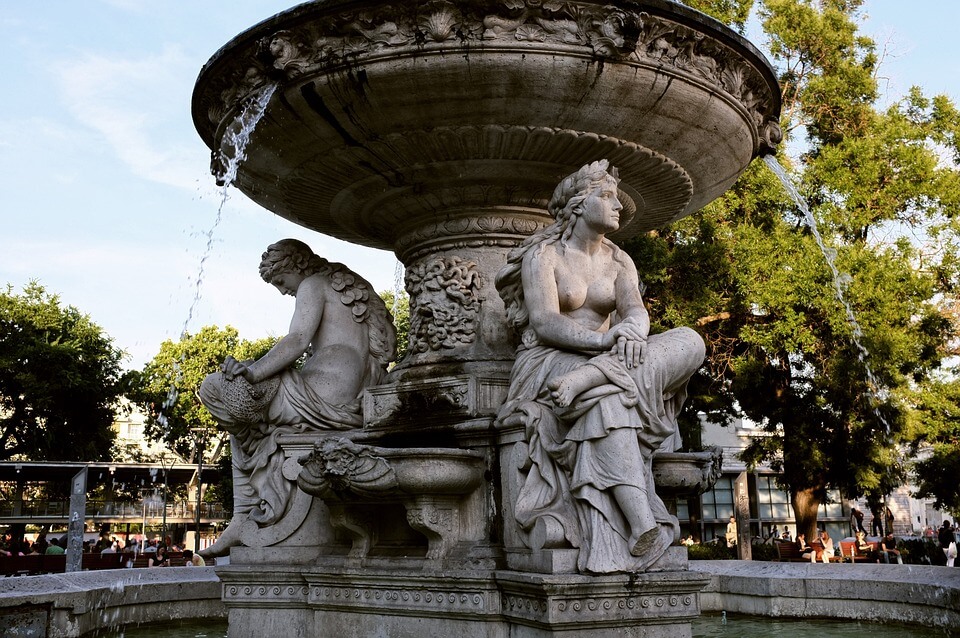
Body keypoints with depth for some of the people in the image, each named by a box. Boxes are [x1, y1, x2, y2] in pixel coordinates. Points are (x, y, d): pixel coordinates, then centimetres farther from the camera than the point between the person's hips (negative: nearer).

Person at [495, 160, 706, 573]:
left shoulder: (619, 262, 15)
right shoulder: (543, 253, -2)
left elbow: (637, 311, -3)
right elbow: (545, 323, -16)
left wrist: (631, 331, -30)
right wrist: (606, 341, -31)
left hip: (609, 358, 5)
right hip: (549, 364, -5)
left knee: (689, 342, -20)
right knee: (608, 397, -40)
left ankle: (588, 379, -40)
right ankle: (642, 524, -50)